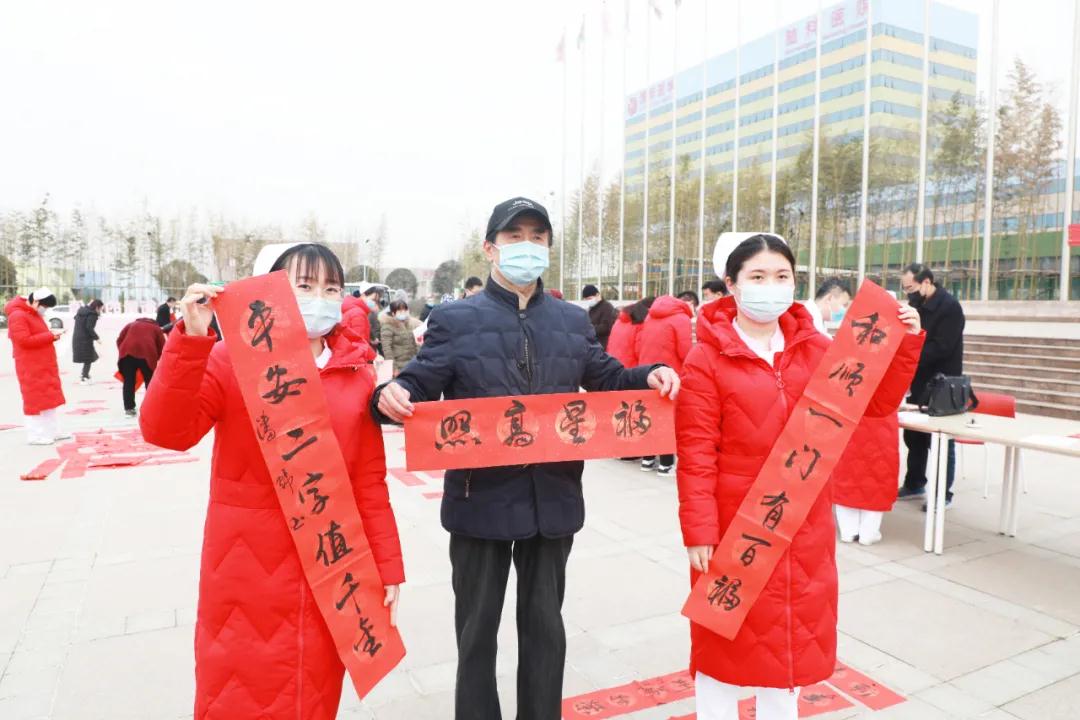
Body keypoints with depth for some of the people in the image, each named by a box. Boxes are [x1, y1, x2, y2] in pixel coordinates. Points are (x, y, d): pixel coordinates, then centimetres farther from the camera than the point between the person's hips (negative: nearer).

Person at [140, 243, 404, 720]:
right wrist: (191, 340, -29)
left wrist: (387, 566, 2)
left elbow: (370, 481, 3)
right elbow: (165, 431, -19)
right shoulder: (231, 360, -5)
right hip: (249, 569, -2)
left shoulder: (357, 375, 2)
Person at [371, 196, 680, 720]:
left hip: (552, 499, 3)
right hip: (482, 499, -3)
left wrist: (649, 377, -4)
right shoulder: (454, 319, -2)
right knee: (477, 628, 14)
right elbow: (421, 386, -8)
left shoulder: (573, 321, 10)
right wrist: (393, 396, -30)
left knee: (545, 625, 19)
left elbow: (606, 379, 14)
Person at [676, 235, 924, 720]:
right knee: (727, 635, 13)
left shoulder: (816, 349, 2)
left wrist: (905, 343, -6)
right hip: (733, 525, -4)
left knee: (793, 632, 20)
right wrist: (698, 532, -17)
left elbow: (877, 402, 7)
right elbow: (695, 455, -14)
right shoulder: (707, 359, -12)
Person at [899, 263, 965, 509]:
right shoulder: (917, 305, 8)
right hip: (919, 383, 8)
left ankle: (943, 494, 12)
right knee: (914, 436, 15)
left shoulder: (949, 306, -16)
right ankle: (914, 484, 29)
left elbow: (940, 348, -23)